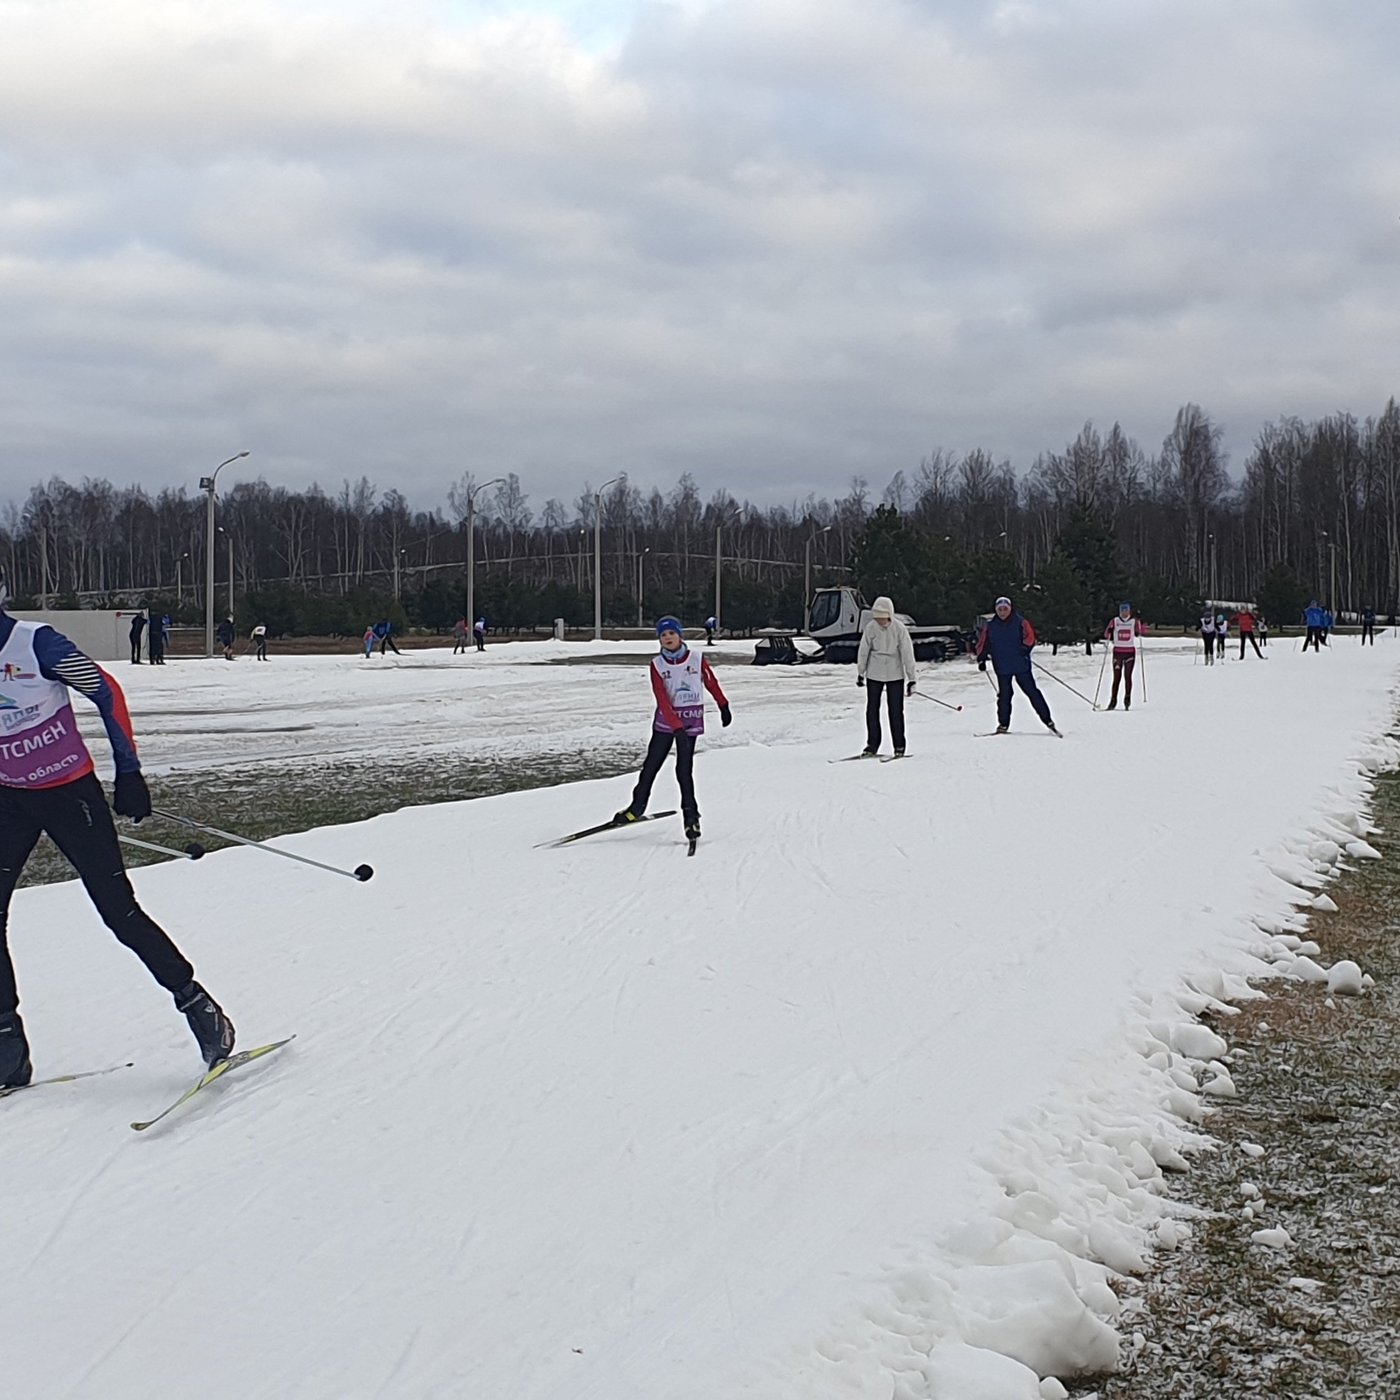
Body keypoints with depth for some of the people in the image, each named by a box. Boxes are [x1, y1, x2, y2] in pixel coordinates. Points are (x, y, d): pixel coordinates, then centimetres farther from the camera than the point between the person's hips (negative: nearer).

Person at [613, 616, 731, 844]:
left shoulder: (696, 659, -6)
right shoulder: (657, 664, -5)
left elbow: (711, 683, 11)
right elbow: (662, 698, -14)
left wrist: (724, 707, 21)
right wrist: (677, 727, -24)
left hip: (691, 720, -2)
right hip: (665, 720, 2)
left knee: (684, 770, -7)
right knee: (651, 765, 6)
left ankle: (691, 816, 4)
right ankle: (637, 807, 23)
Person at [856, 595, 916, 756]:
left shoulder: (899, 629, -16)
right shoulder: (870, 627, -11)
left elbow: (907, 654, -13)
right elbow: (863, 651, 1)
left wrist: (911, 679, -14)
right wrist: (860, 673, 8)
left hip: (895, 674, -2)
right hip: (874, 674, 2)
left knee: (896, 711, -1)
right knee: (872, 709, 5)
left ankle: (899, 747, 9)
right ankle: (872, 745, 16)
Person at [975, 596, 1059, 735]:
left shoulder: (1020, 622, -1)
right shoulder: (990, 625, 6)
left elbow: (1029, 637, -7)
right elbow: (983, 643, 12)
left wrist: (1024, 649, -23)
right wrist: (981, 659, 2)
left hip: (1021, 666, -2)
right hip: (1002, 668, 2)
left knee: (1032, 692, -1)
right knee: (1004, 695, 3)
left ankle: (1047, 720, 3)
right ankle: (1003, 724, 16)